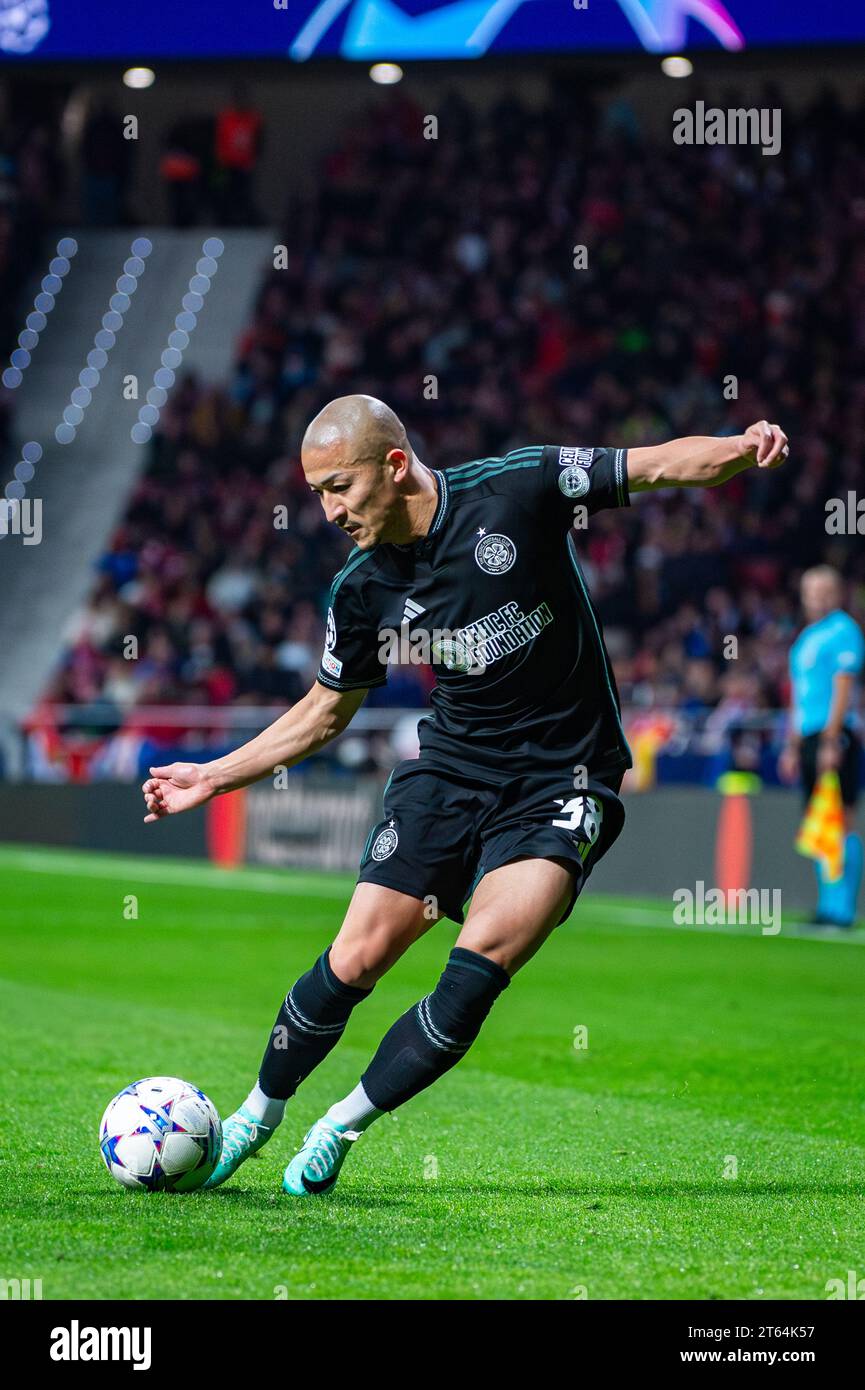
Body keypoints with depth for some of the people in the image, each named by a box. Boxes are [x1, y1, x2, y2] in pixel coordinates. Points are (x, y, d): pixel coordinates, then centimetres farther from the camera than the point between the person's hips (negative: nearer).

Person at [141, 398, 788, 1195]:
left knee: (481, 964, -21)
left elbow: (662, 467, -12)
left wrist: (740, 448, -32)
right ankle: (256, 1115, 18)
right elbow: (324, 712, 14)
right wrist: (216, 776, 11)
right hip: (449, 769, 3)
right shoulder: (363, 591, -2)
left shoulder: (518, 490, -14)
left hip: (560, 783, -3)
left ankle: (342, 1128, -4)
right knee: (357, 959, -7)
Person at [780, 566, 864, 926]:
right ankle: (828, 906, 11)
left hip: (836, 735, -9)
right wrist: (792, 746, 22)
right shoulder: (807, 637, 20)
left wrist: (831, 741, -20)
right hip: (808, 736, 9)